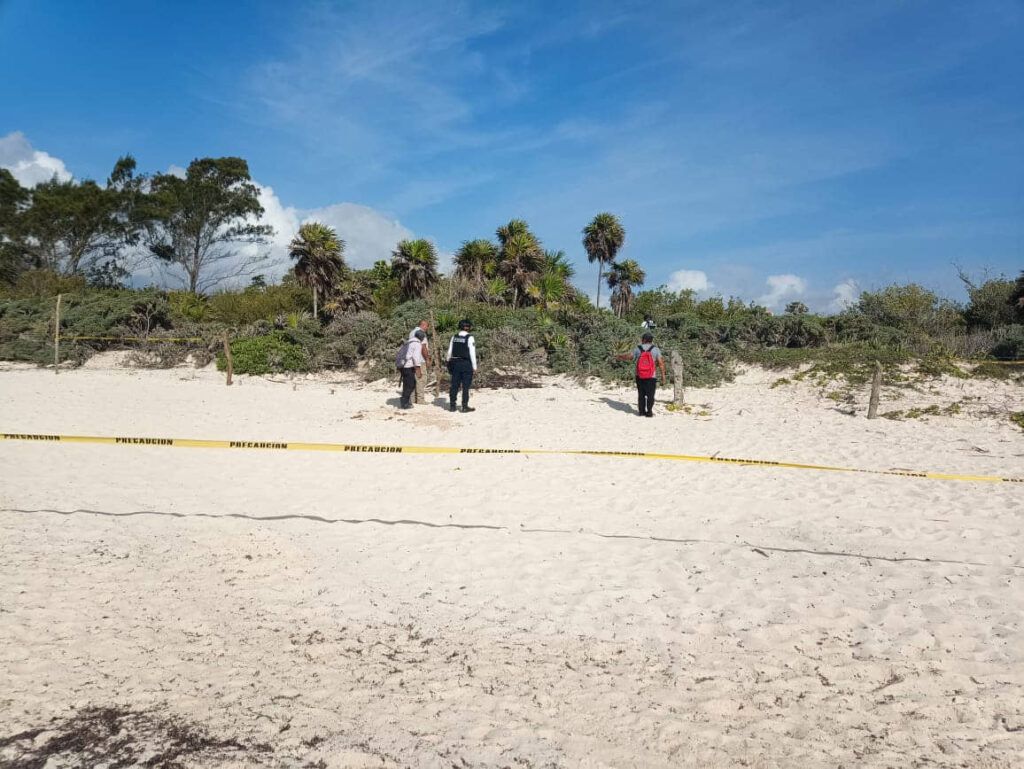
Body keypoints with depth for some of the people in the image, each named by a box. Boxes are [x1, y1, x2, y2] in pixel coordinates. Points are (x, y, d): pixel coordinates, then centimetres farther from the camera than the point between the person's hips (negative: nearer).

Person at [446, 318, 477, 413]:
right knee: (466, 386, 1)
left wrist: (449, 363, 16)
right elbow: (472, 353, -11)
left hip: (455, 363, 5)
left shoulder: (454, 337, 5)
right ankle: (465, 406, 3)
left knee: (454, 385, 11)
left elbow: (450, 352, 8)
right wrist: (474, 367, -6)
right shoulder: (470, 338, -10)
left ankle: (452, 405, 17)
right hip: (466, 364, -5)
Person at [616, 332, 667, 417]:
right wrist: (663, 376, -5)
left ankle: (641, 411, 17)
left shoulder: (638, 349, 0)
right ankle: (649, 412, 6)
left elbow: (628, 356, 11)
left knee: (641, 394, 14)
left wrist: (619, 356, 30)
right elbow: (661, 363, -9)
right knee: (650, 395, 6)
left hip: (640, 377, 2)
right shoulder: (655, 350, -4)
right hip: (651, 377, -2)